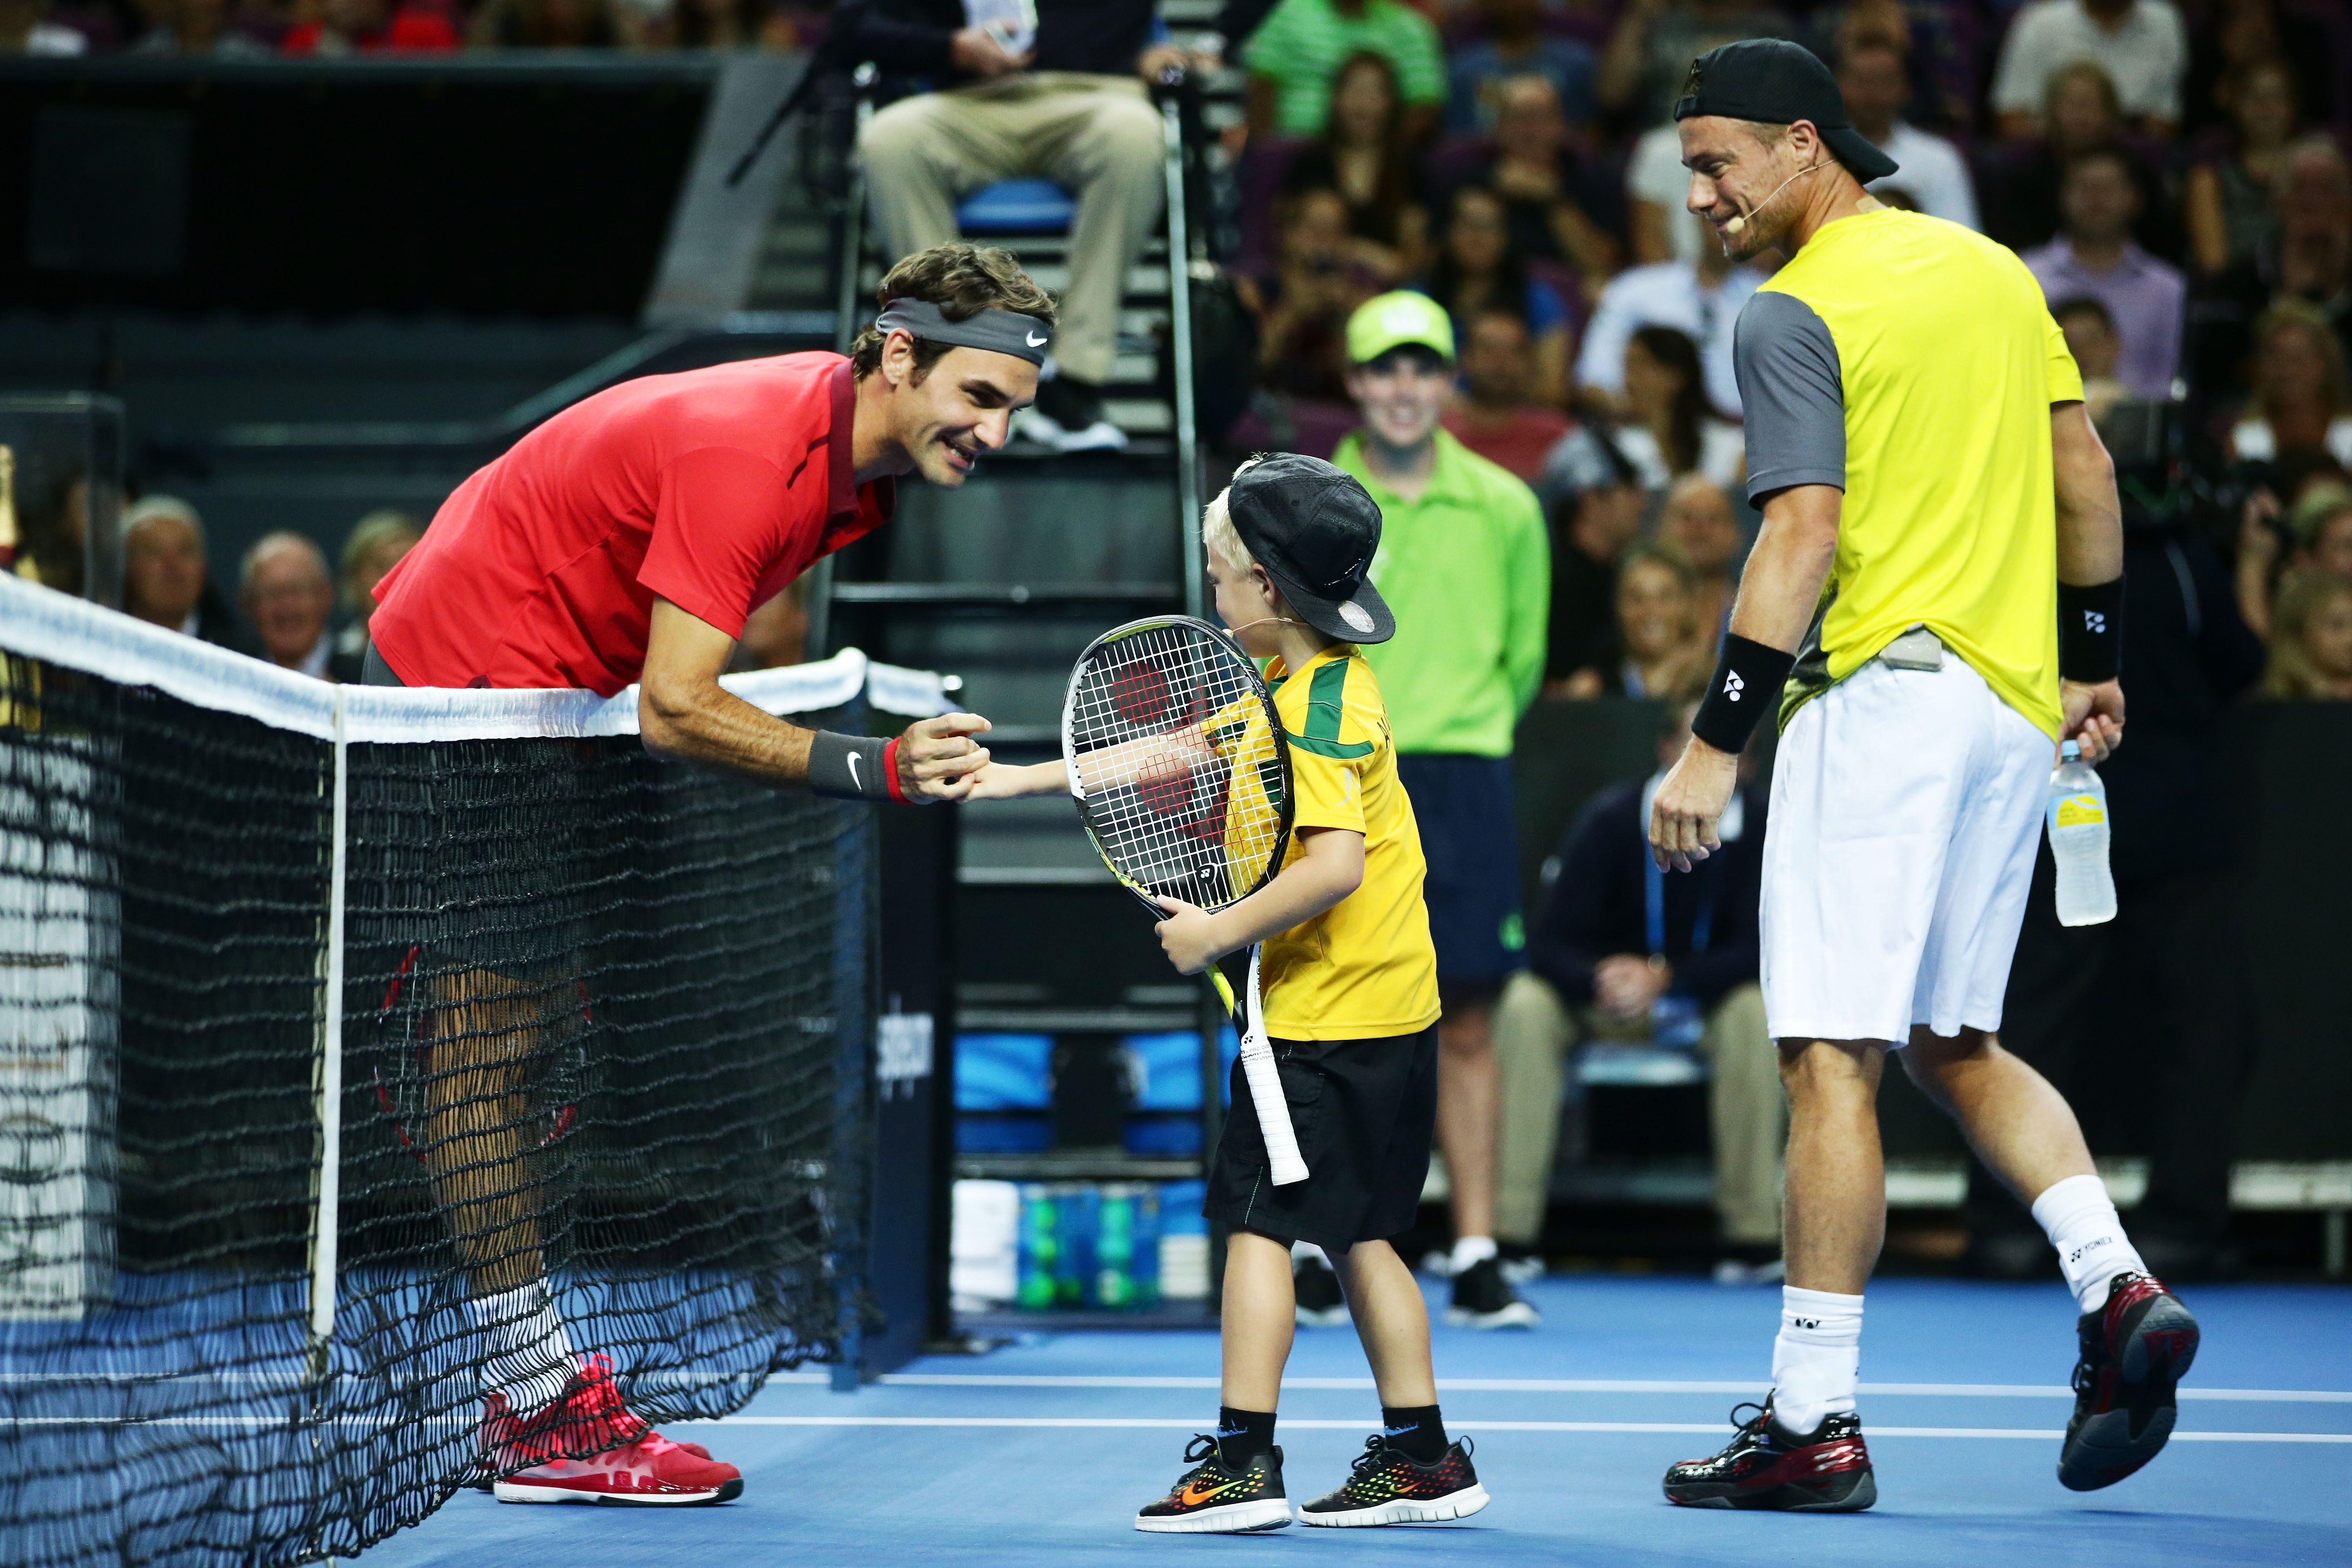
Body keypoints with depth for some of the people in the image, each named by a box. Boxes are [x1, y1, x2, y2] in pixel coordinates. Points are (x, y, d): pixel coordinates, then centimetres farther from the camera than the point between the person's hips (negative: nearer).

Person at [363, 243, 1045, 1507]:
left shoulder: (858, 460, -1)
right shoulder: (746, 451, -30)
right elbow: (675, 712, -33)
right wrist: (874, 770, -36)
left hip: (553, 687, 10)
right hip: (461, 677, -10)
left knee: (540, 1025, 9)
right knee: (488, 1045, -9)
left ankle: (528, 1387, 13)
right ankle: (545, 1421, -10)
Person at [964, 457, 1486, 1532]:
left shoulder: (1320, 708, -17)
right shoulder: (1293, 684, 13)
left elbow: (1337, 864, -27)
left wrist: (1222, 932, -17)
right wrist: (1025, 779, 23)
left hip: (1330, 1017, -10)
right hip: (1386, 1009, 10)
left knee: (1258, 1219, -6)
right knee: (1353, 1232, 12)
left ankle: (1242, 1462, -6)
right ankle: (1422, 1460, 14)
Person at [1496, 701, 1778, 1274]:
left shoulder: (1758, 823, -15)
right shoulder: (1613, 818, -17)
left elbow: (1754, 951, -15)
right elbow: (1548, 944, -18)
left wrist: (1665, 979, -30)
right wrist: (1598, 981, -41)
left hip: (1702, 998, 0)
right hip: (1598, 999, 0)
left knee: (1753, 1010, -33)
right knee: (1526, 1004, -30)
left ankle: (1751, 1234, -28)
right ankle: (1505, 1229, -33)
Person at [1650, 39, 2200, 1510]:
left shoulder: (1796, 313, -8)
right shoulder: (1992, 267, 14)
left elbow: (1804, 538, -16)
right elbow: (2088, 471, 17)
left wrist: (1716, 741, -16)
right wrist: (2094, 660, 25)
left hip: (1883, 692, -8)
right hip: (2017, 703, 8)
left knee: (1832, 1059, -6)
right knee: (1959, 1047, 18)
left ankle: (1815, 1421, -7)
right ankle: (2117, 1288, -1)